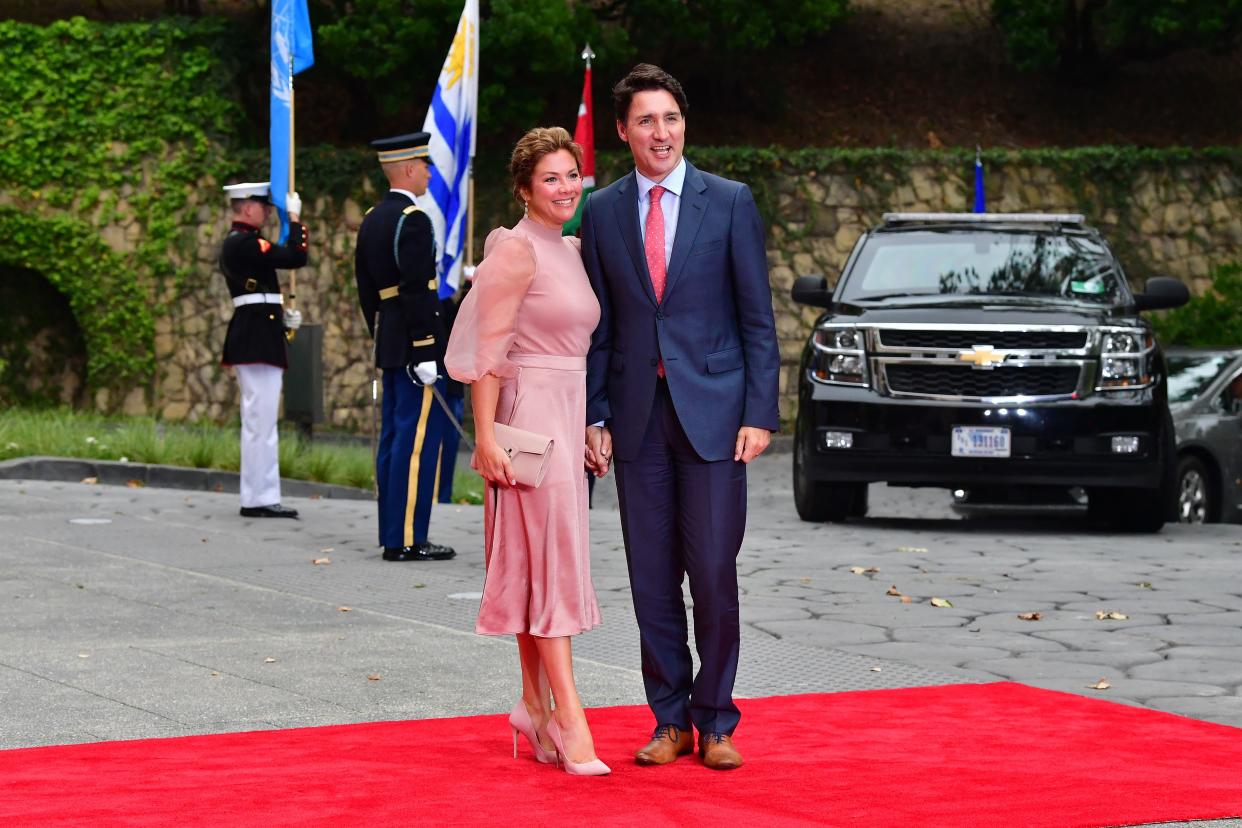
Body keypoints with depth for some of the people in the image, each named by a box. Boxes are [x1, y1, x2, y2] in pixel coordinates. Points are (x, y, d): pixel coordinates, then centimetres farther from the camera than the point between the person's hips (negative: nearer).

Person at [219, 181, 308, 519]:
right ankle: (261, 498, -8)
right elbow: (296, 257, -20)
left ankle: (257, 496, 17)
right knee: (261, 420, -9)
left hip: (251, 337, 11)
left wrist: (282, 315, 11)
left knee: (258, 421, 13)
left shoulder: (236, 243, 18)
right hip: (258, 339, -11)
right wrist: (295, 218, -9)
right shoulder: (245, 243, -14)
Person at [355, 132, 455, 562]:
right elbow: (417, 291, -20)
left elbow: (366, 288, 18)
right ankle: (407, 539, -9)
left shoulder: (371, 220, 14)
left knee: (394, 438, 11)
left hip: (388, 342, 10)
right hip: (413, 342, -10)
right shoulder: (413, 221, -15)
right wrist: (426, 352, -20)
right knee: (416, 438, -8)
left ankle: (392, 534, 15)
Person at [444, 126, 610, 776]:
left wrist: (589, 429, 19)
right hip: (528, 417, -8)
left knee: (543, 562, 10)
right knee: (549, 558, -10)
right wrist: (486, 436, -20)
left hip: (567, 417, 8)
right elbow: (488, 349, -14)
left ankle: (535, 707, 15)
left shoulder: (572, 252, 15)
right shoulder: (517, 251, -10)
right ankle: (568, 717, -12)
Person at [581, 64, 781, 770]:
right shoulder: (603, 213, 7)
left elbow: (757, 317, 0)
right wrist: (596, 415, 2)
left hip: (712, 411, -2)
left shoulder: (730, 203, 1)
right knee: (652, 577, 5)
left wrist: (760, 414, -6)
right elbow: (599, 326, 10)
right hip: (637, 414, 2)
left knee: (714, 573, -3)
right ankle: (670, 719, 15)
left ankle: (716, 720, 8)